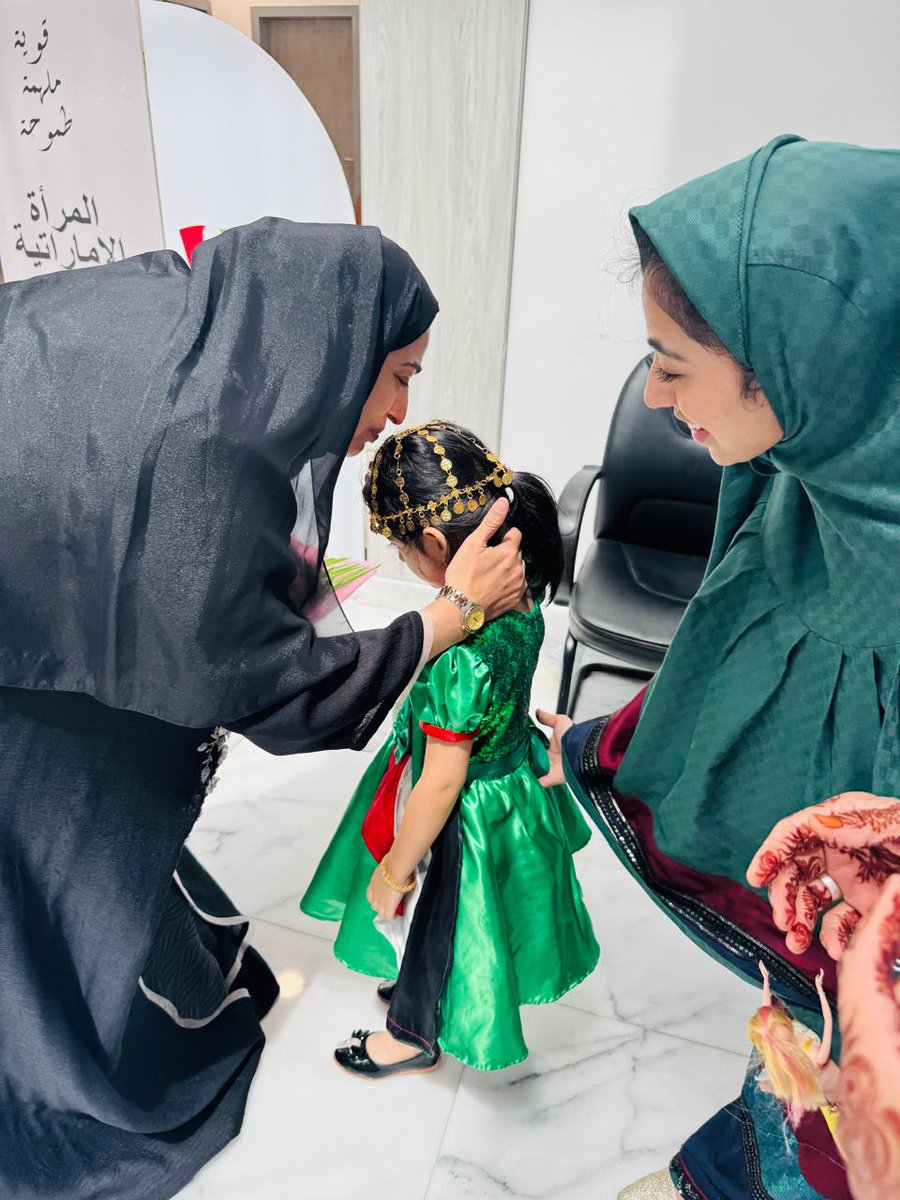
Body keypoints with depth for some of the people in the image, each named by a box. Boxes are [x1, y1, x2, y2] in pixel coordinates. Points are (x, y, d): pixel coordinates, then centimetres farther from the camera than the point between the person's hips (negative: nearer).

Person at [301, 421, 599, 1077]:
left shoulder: (460, 653, -39)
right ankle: (422, 990, 62)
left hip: (468, 812, -8)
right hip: (509, 770, 8)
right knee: (433, 921, 33)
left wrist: (393, 870, -14)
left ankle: (413, 1035, 52)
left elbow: (441, 783, -27)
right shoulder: (519, 586, -14)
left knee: (426, 920, 22)